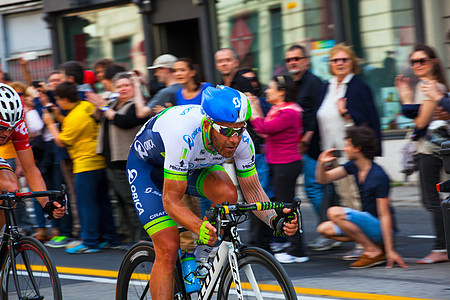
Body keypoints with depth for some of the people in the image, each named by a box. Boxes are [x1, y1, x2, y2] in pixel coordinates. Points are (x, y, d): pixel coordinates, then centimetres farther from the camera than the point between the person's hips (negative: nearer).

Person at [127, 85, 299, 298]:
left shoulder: (241, 140, -27)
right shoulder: (184, 135, -42)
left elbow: (252, 190, -15)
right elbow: (171, 201, -39)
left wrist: (275, 220, -35)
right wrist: (200, 229, -56)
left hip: (193, 163, 5)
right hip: (147, 166, -5)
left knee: (227, 194, -26)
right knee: (168, 249, -18)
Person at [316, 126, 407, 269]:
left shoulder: (379, 177, -23)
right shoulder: (353, 166, 2)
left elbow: (385, 215, -24)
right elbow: (323, 179, 9)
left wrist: (390, 251, -25)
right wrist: (322, 163, -14)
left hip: (380, 227, -9)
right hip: (369, 223, 9)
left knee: (335, 213, -23)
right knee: (324, 229, 8)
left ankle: (374, 251, -14)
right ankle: (375, 244, 4)